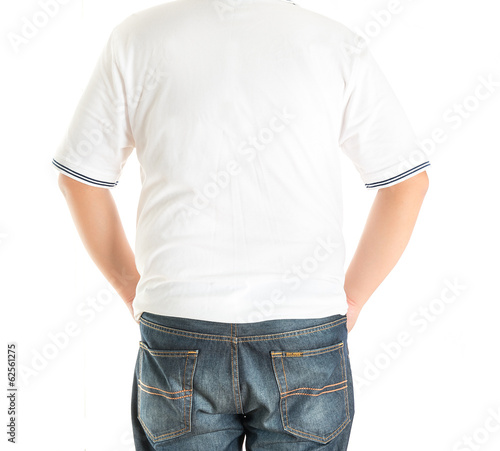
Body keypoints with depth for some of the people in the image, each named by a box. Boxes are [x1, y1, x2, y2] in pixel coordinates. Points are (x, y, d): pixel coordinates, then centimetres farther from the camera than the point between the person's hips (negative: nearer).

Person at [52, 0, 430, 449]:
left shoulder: (137, 36, 1)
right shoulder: (335, 43, 0)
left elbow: (80, 178, 6)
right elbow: (407, 182, 3)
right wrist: (353, 297, 10)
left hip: (179, 335, 1)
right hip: (305, 339, 0)